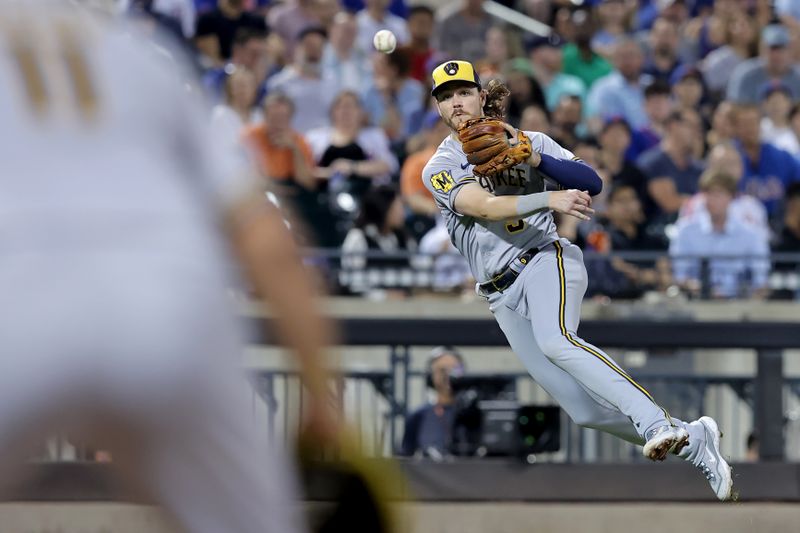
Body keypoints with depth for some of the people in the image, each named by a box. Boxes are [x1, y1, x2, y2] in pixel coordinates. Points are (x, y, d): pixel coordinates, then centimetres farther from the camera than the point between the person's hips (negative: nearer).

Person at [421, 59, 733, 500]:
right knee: (584, 410, -8)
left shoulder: (527, 141, 11)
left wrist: (534, 159, -14)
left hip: (545, 260, -2)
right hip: (503, 295, 2)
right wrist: (548, 199, -28)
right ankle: (692, 442, 5)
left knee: (555, 339, -37)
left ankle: (655, 424, -48)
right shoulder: (439, 169, 7)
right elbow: (484, 206, -13)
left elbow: (592, 183, 0)